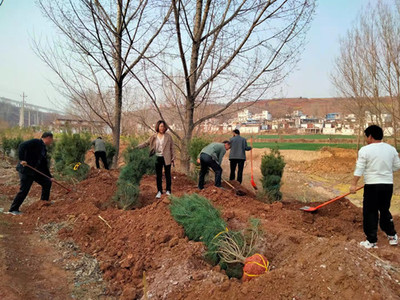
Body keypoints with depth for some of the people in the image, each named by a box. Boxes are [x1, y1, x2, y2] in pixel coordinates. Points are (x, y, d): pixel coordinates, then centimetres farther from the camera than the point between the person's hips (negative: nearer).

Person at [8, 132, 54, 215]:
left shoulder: (44, 149, 16)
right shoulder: (36, 142, -10)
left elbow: (44, 165, 20)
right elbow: (22, 146, -24)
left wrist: (49, 176, 17)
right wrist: (22, 159, -30)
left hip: (35, 171, 9)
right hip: (26, 170, -9)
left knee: (47, 182, 10)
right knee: (24, 190, -7)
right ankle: (13, 209, 7)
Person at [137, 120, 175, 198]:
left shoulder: (168, 137, -2)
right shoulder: (153, 137, 3)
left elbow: (172, 148, 1)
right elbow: (146, 143, 4)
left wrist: (173, 158, -3)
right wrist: (136, 147, -6)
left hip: (166, 158, -2)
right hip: (158, 158, 2)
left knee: (167, 174, 7)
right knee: (158, 175, 8)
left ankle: (168, 190, 20)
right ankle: (159, 191, 18)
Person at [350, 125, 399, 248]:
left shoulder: (365, 150, -11)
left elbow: (359, 169, -13)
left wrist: (353, 184, -9)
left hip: (372, 186, -5)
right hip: (388, 185, 5)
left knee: (370, 213, 4)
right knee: (385, 210, 21)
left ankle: (372, 241, 7)